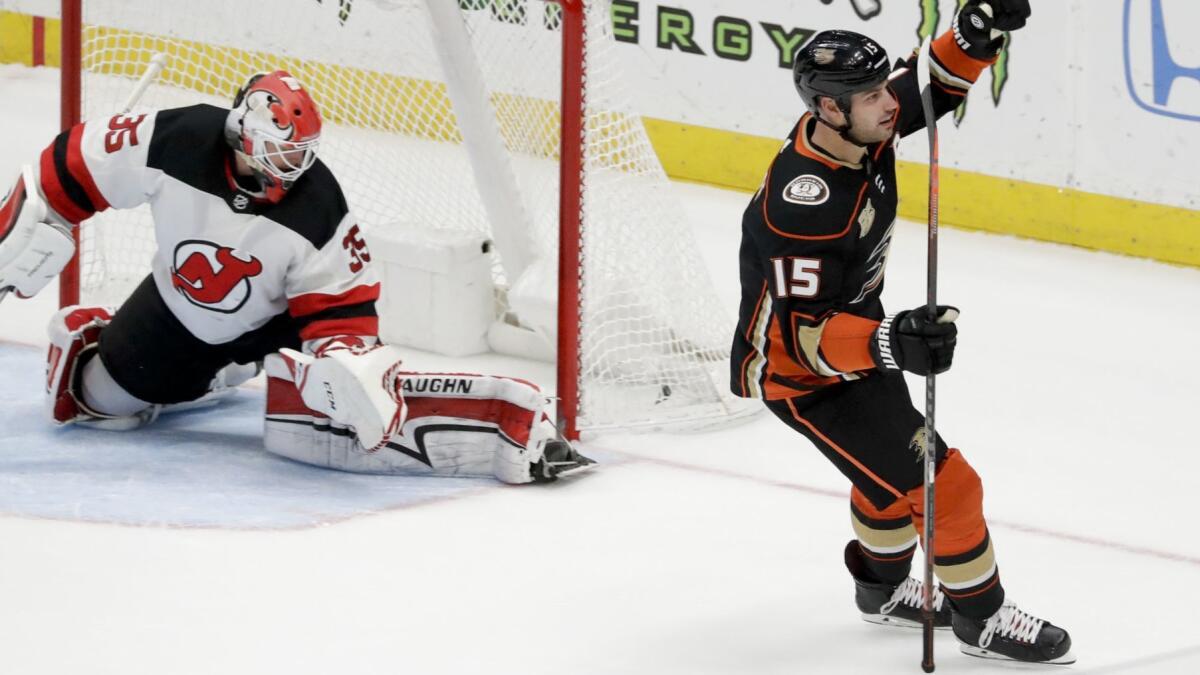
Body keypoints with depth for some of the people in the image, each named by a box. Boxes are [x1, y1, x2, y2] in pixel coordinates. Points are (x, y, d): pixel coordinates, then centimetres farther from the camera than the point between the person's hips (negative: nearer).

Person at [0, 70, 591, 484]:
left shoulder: (317, 214, -34)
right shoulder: (173, 143, -33)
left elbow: (339, 311, -28)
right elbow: (72, 167, -17)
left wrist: (347, 360, -48)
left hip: (276, 320, -3)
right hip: (179, 307, 4)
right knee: (103, 399, 14)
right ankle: (84, 341, 50)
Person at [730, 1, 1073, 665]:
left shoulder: (861, 124, -15)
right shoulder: (803, 207, -38)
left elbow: (930, 87, 3)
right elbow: (802, 336, -37)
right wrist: (889, 344, -52)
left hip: (854, 328, 9)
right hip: (798, 371, -9)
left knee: (894, 460, 28)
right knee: (937, 478, -7)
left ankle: (881, 587, 51)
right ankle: (979, 616, 12)